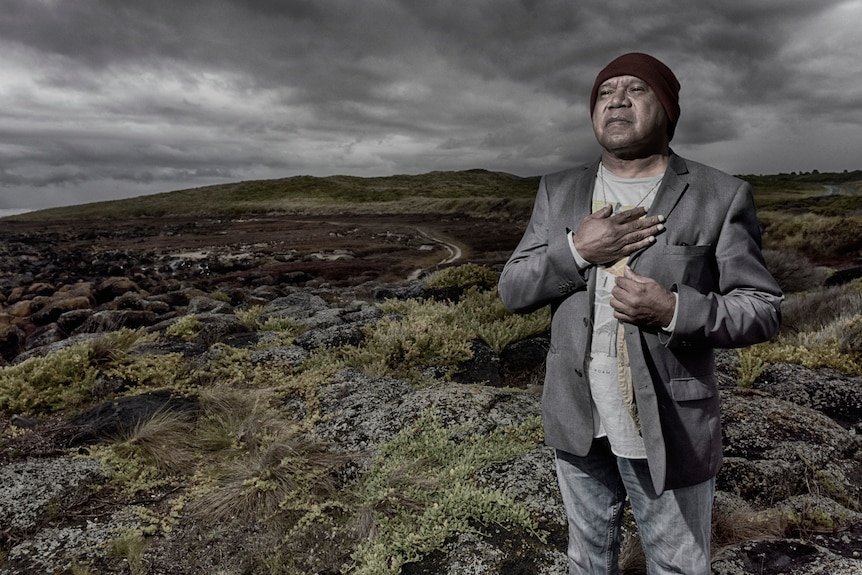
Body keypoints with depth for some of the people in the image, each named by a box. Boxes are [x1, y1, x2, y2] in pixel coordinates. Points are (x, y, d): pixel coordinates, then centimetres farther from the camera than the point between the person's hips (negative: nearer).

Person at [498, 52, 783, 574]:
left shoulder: (720, 197, -8)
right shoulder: (559, 192, 1)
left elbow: (763, 310, -6)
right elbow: (514, 291, -2)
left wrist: (673, 310, -24)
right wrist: (576, 251, -20)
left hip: (671, 431, -3)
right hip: (578, 419, 4)